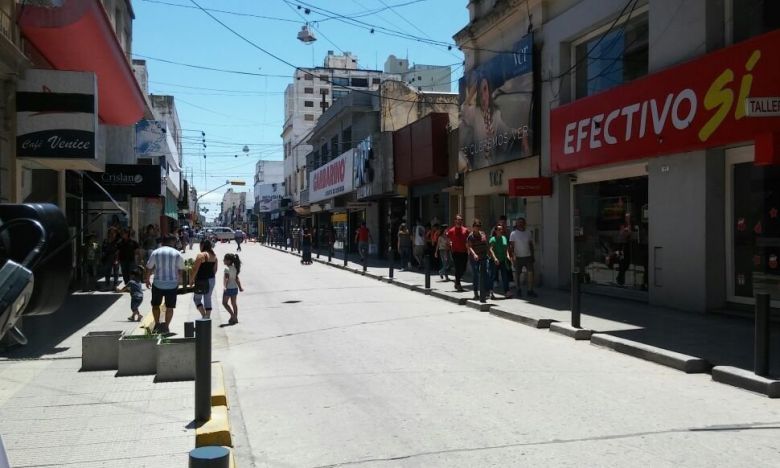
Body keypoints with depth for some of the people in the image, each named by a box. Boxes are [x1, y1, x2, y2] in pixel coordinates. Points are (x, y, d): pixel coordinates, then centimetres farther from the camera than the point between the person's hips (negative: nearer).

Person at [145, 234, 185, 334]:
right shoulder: (177, 254, -2)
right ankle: (166, 327, 9)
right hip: (172, 284, 0)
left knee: (155, 305, 18)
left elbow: (149, 268, 4)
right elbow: (180, 270, 0)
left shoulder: (155, 253, 0)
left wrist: (147, 280, 16)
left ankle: (157, 324, 15)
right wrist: (179, 281, 12)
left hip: (158, 284, 1)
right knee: (169, 307, 8)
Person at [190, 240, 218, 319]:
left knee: (197, 298, 7)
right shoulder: (214, 256, 8)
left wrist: (191, 280, -7)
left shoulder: (201, 255, -14)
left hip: (202, 280, -7)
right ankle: (208, 316, 13)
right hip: (212, 279, 7)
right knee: (208, 298, 13)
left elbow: (195, 269, -15)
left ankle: (203, 315, -6)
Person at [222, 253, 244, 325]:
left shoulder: (227, 269, -15)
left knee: (224, 303, 6)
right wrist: (240, 287, 14)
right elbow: (236, 279, 12)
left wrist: (225, 286, -36)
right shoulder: (235, 268, 7)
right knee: (234, 303, 13)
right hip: (235, 288, 8)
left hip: (229, 288, -8)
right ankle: (235, 318, 16)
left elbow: (227, 279, -27)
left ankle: (233, 315, -4)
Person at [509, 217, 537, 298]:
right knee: (517, 274, 4)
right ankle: (518, 291, 16)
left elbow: (531, 245, 15)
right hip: (518, 257, -3)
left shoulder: (528, 233, 11)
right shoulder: (513, 234, -2)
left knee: (530, 273, -6)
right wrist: (513, 255, -20)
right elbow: (511, 246, -8)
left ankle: (530, 291, 0)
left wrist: (532, 256, 12)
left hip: (528, 257, 3)